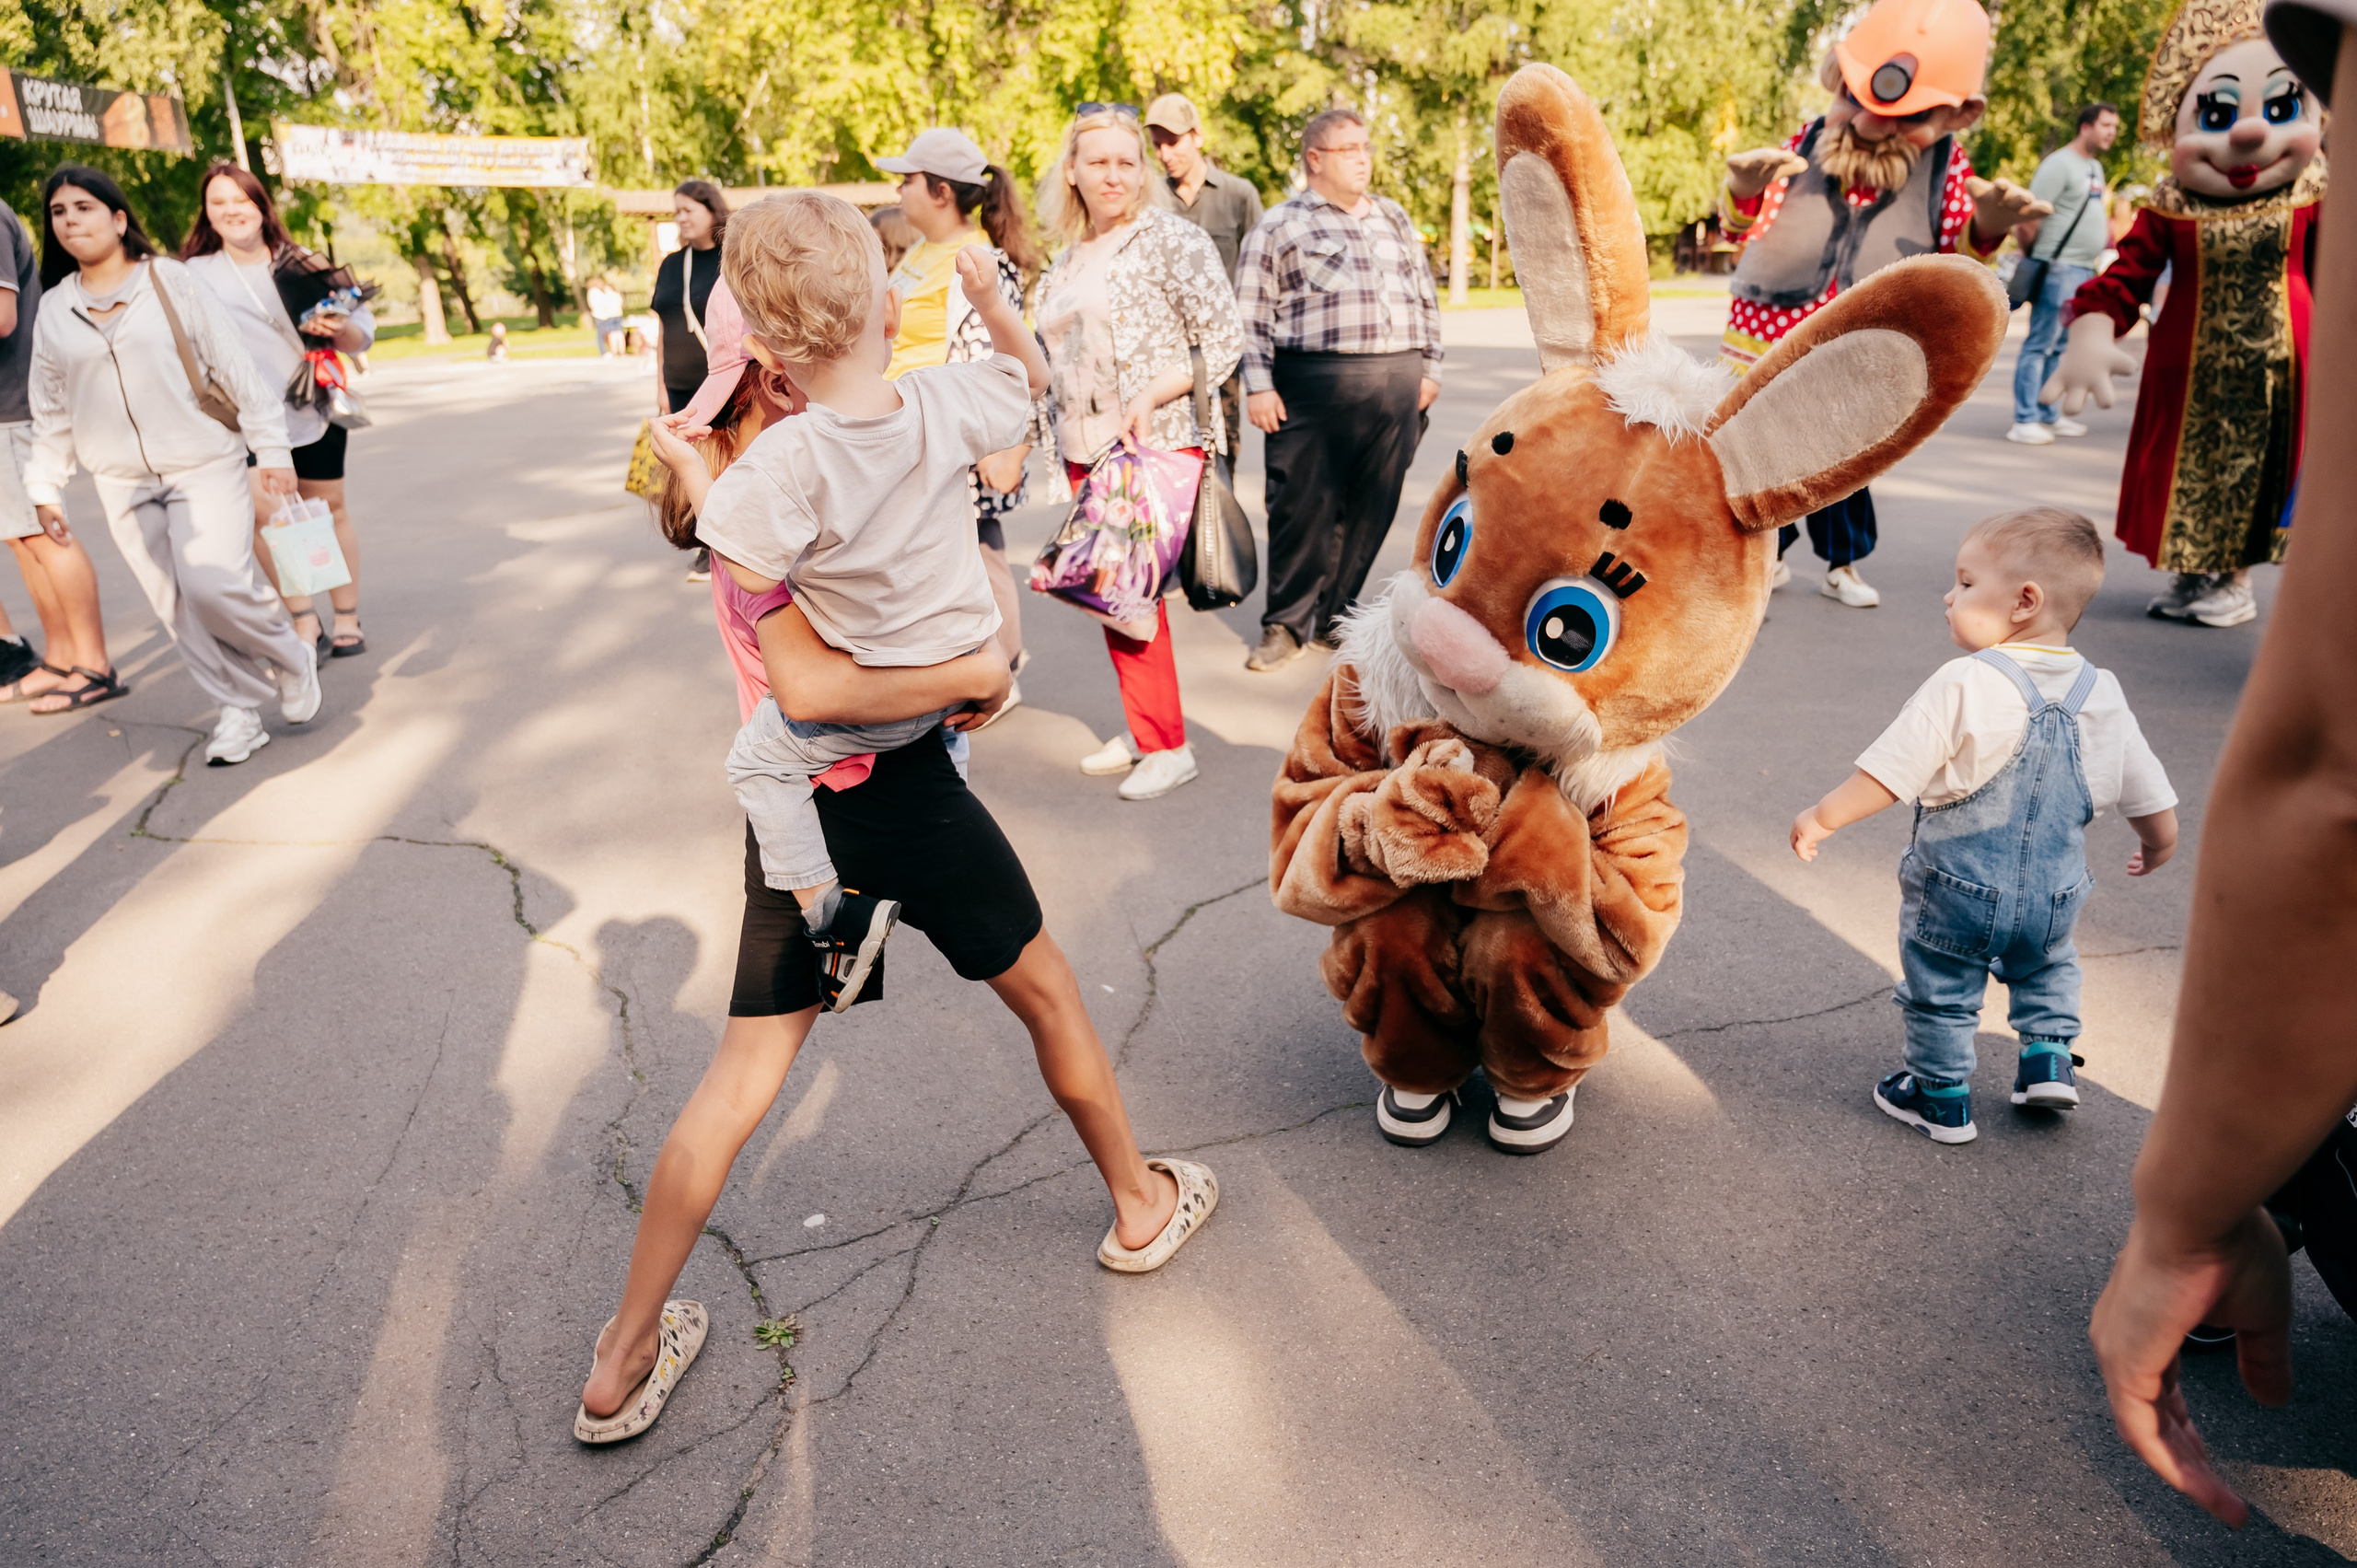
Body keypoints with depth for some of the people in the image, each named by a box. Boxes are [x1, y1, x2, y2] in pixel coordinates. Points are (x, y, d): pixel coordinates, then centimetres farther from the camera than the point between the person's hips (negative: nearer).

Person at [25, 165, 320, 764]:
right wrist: (46, 486, 12)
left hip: (205, 466, -4)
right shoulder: (54, 310, 10)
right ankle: (238, 707, 10)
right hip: (123, 484, 4)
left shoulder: (171, 282, -1)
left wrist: (270, 447, -6)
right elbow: (51, 408, 15)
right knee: (178, 607, 1)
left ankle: (292, 659, 8)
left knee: (215, 587, -18)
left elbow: (235, 367, -2)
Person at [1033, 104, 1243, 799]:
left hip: (1158, 447, -7)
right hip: (1085, 451, 7)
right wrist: (1061, 440, 16)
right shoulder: (1067, 260, 15)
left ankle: (1167, 745, 6)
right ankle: (1141, 729, 23)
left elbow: (1225, 340, -9)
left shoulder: (1170, 238, -5)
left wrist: (1154, 396, -20)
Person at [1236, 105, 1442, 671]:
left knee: (1372, 507, 5)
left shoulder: (1394, 219, 20)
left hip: (1397, 385, 5)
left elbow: (1426, 298, 23)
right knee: (1303, 506, -5)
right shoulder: (1279, 226, 5)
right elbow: (1252, 314, 0)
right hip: (1314, 385, -5)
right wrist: (1258, 386, -9)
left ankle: (1336, 615, 17)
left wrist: (1429, 368, 14)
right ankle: (1285, 625, 7)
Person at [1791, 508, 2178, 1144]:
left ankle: (1941, 1098, 27)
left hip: (1957, 891, -5)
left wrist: (1822, 818, -9)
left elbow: (1889, 772, -21)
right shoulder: (2101, 694, -3)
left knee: (1940, 994, 15)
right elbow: (2148, 792, 7)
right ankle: (2050, 1057, 32)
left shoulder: (1965, 685, -22)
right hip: (2054, 896, 5)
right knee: (2047, 968, 35)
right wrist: (2159, 842, 27)